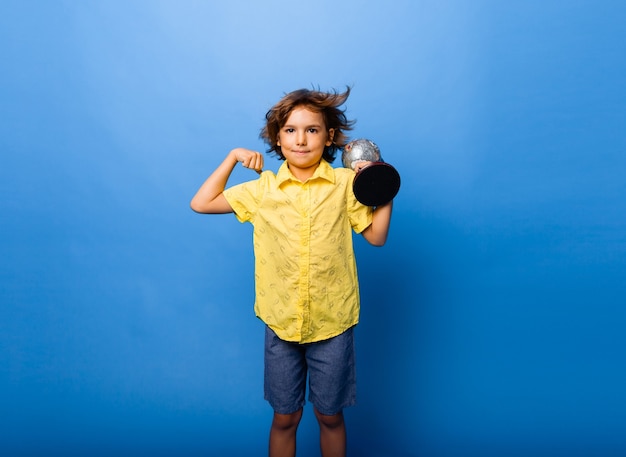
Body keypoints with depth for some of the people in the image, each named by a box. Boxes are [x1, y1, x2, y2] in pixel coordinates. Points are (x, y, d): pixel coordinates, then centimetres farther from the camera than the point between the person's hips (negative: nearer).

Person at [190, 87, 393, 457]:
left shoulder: (344, 183, -4)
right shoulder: (264, 188, -1)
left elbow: (376, 236, 0)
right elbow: (201, 204, 3)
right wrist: (233, 157, -1)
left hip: (332, 323, 0)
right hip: (281, 322, 1)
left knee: (330, 415, 17)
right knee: (285, 417, 16)